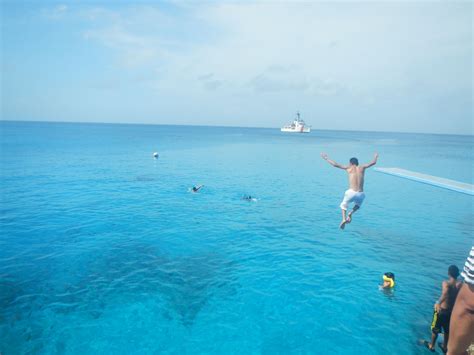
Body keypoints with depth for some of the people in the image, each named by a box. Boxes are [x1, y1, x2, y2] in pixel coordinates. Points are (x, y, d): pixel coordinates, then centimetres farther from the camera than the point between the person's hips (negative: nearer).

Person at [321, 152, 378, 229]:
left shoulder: (349, 168, 8)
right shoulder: (362, 167, 12)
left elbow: (335, 164, 9)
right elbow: (373, 163, 24)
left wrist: (326, 158, 22)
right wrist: (375, 157, 45)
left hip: (351, 192, -2)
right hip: (360, 194, 2)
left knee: (344, 205, 24)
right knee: (358, 205, 35)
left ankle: (344, 219, -2)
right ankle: (350, 213, 6)